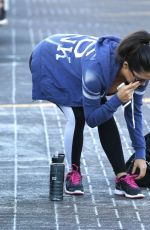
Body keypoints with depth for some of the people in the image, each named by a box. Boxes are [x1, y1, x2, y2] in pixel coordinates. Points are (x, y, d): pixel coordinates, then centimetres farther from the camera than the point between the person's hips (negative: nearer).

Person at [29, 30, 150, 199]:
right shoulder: (96, 70, -43)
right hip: (49, 63, -6)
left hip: (73, 60, 6)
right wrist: (118, 99, -43)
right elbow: (92, 119, -29)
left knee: (105, 117, -10)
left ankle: (122, 177, -6)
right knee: (77, 117, -21)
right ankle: (73, 173, 0)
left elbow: (134, 111, -9)